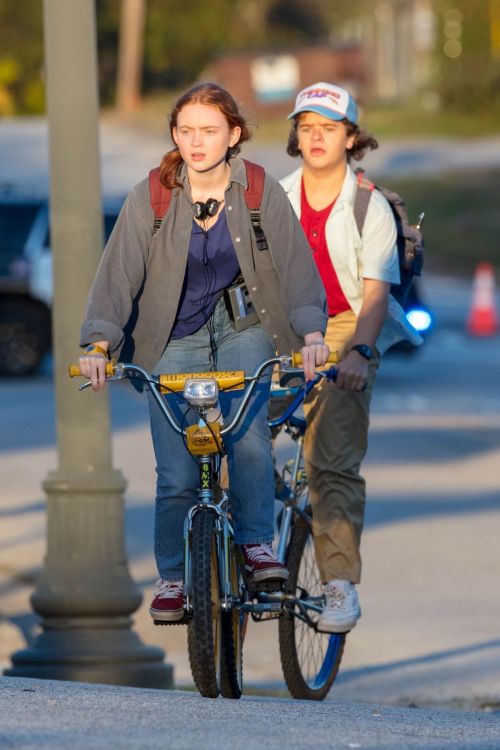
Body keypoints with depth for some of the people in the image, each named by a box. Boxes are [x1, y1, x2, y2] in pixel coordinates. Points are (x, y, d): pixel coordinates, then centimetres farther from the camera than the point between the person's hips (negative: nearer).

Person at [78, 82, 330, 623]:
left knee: (248, 434, -25)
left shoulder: (263, 194, -8)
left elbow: (296, 265, -14)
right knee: (176, 473, -6)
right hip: (175, 340, 0)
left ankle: (256, 545, -12)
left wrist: (312, 334, -29)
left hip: (244, 330, 0)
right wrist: (98, 344, -28)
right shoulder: (149, 200, -9)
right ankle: (171, 578, 8)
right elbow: (118, 273, -14)